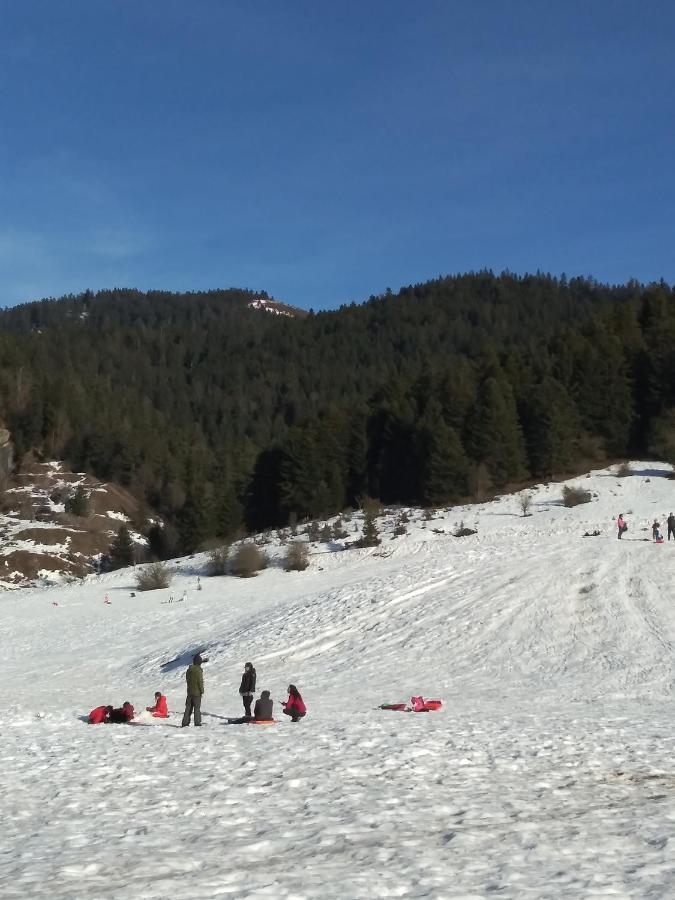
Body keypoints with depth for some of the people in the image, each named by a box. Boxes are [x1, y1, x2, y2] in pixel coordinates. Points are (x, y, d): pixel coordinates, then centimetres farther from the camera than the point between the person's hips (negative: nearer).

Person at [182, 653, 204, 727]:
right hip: (197, 692, -6)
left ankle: (185, 723, 9)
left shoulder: (189, 670, 7)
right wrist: (202, 691, -8)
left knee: (188, 707, 11)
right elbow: (200, 681, -16)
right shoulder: (198, 670, -15)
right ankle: (197, 722, -1)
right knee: (197, 707, -1)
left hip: (189, 691, 6)